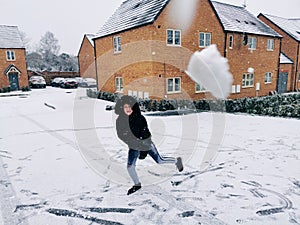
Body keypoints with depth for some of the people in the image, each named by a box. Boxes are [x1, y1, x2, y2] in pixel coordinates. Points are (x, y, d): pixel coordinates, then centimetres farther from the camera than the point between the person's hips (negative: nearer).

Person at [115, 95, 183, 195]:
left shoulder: (139, 118, -24)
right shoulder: (120, 121, -12)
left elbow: (145, 136, -22)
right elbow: (120, 135, 2)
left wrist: (144, 151, -25)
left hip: (146, 145, -4)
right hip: (134, 147, 4)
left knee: (160, 161, 7)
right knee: (130, 166, -4)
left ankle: (177, 161, 36)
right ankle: (137, 184, 22)